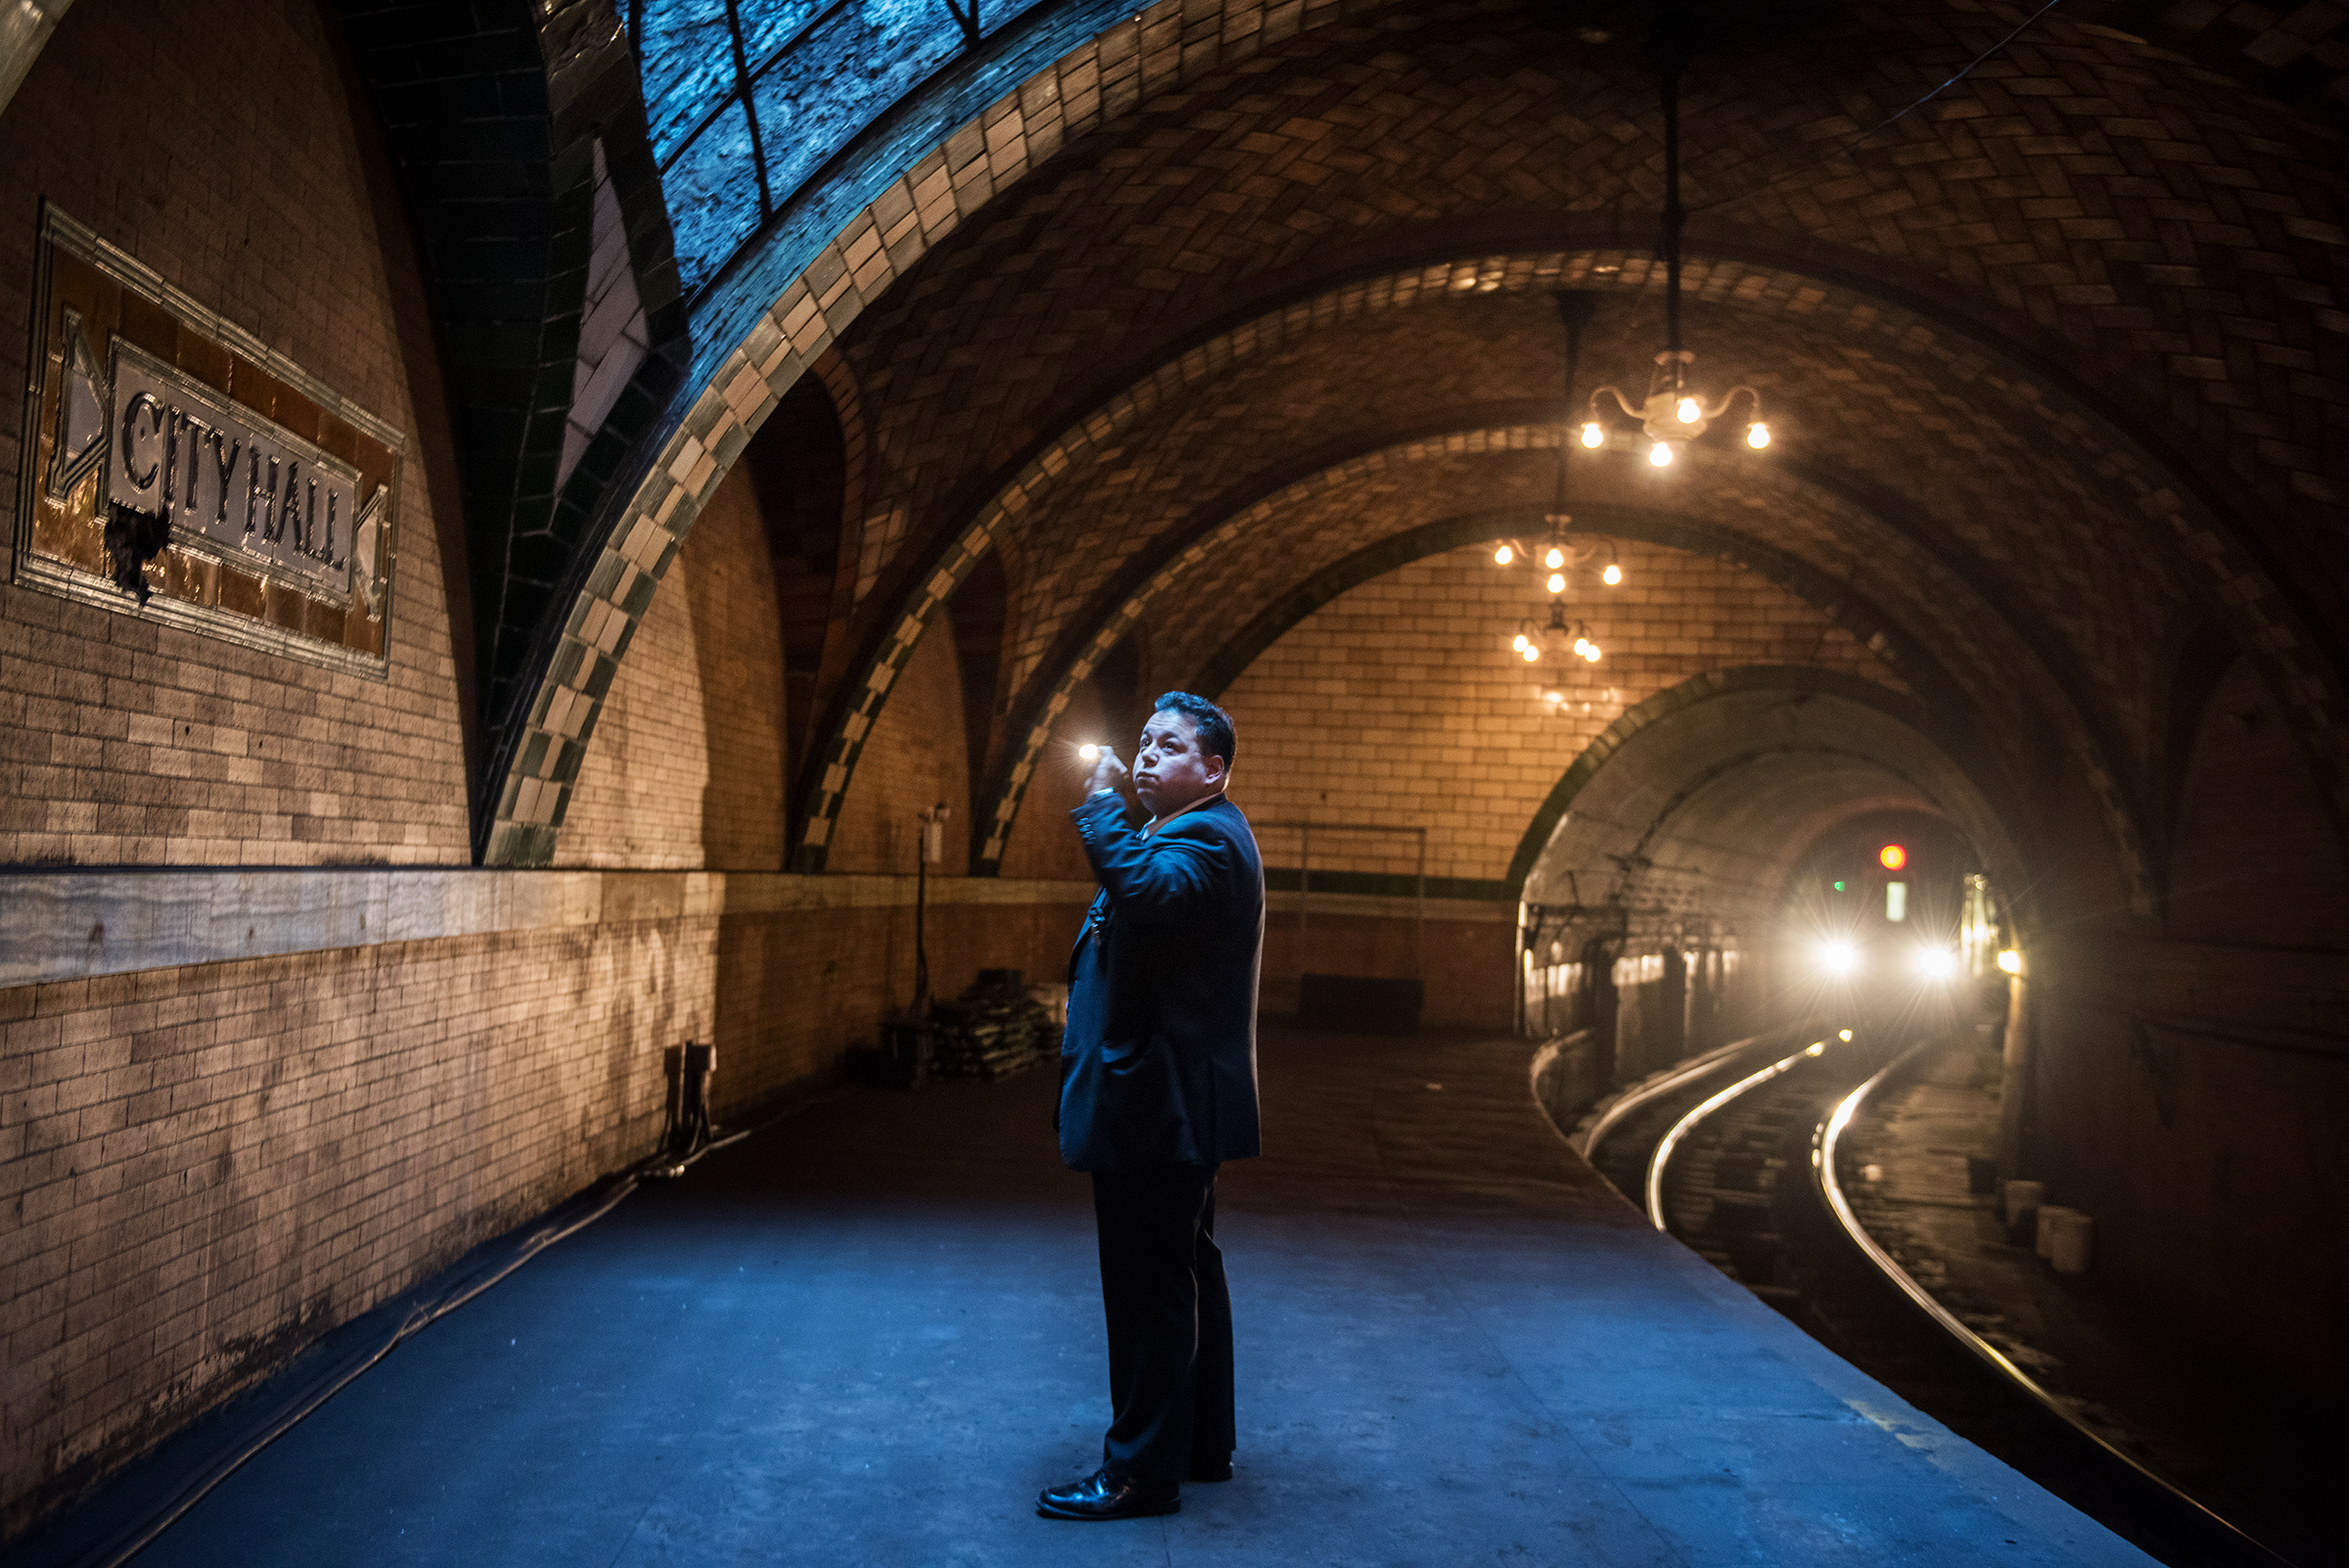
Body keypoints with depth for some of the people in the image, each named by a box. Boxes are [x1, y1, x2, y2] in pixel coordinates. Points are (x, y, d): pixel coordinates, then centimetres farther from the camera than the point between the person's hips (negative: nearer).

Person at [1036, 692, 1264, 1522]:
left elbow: (1151, 892, -36)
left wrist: (1103, 804, -25)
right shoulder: (1191, 834, 21)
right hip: (1176, 1106, 11)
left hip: (1155, 1104, -11)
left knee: (1148, 1288, -4)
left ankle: (1141, 1471, 4)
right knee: (1185, 1273, 17)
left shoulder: (1204, 837, -15)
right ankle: (1202, 1445, 29)